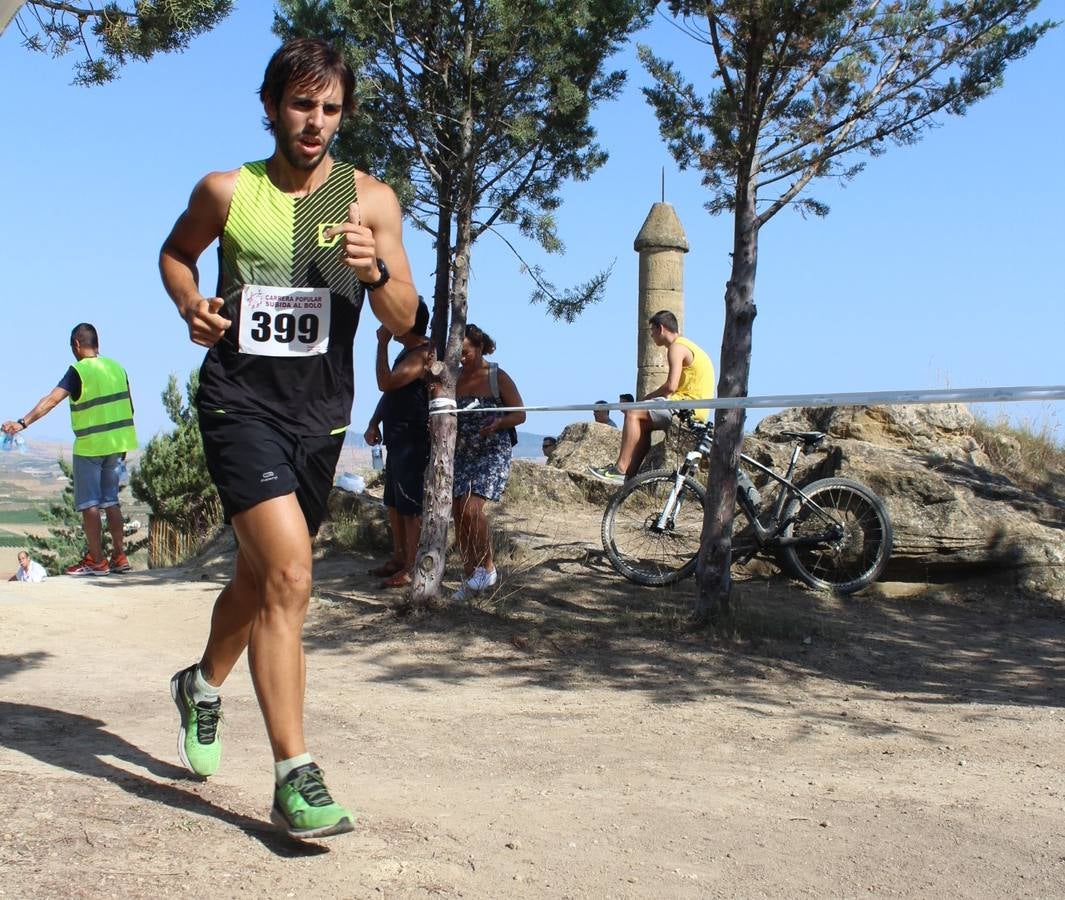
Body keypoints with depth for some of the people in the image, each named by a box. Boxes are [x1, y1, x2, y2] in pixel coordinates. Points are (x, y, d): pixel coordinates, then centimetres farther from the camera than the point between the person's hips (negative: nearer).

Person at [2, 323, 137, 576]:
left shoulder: (79, 370, -11)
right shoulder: (117, 367, 6)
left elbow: (52, 399, -23)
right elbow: (128, 407, 11)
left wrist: (23, 422, -29)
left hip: (90, 445, -6)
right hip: (116, 444, 6)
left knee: (89, 503, 1)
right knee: (110, 500, 14)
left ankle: (96, 561, 1)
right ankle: (119, 557, 13)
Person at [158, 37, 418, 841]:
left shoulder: (371, 200, 0)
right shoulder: (227, 192, -2)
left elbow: (404, 322, -3)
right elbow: (176, 251, 17)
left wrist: (373, 271, -23)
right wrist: (192, 305, -3)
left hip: (320, 414, 3)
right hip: (240, 402, -3)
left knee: (261, 577, 18)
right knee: (289, 575, -20)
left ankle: (204, 684, 49)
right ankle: (294, 777, -15)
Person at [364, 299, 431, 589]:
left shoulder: (423, 354, -16)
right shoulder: (407, 352, 17)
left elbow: (386, 382, -24)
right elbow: (390, 390, 22)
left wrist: (382, 344, -16)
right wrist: (374, 423, 11)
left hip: (414, 442, -10)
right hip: (397, 439, 10)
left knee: (410, 505, -7)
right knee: (394, 503, 15)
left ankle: (412, 568, -3)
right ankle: (398, 559, 25)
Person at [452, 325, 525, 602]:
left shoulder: (498, 378, -5)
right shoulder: (453, 379, 6)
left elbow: (519, 414, -1)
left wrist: (498, 424, -20)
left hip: (493, 452, -5)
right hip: (461, 454, 5)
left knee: (471, 508, -20)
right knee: (458, 513, -1)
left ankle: (488, 568, -3)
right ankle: (471, 578, 11)